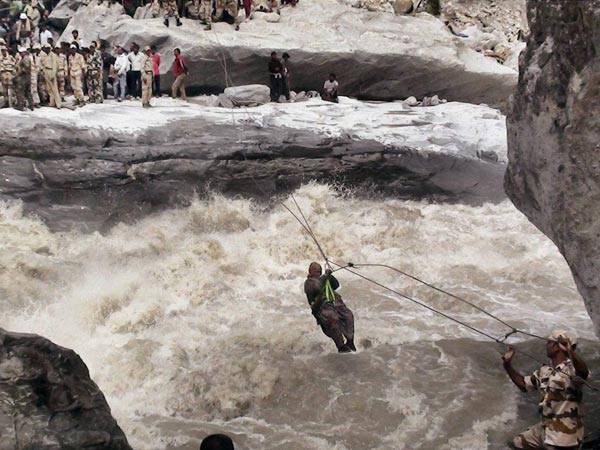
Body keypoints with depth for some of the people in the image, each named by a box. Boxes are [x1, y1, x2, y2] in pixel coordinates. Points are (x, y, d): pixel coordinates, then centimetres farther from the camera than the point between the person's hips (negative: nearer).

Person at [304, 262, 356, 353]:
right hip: (322, 307, -7)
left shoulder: (322, 279, 28)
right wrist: (325, 276, -7)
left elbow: (336, 285, 21)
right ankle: (341, 346, -28)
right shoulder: (308, 283, 7)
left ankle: (350, 342, -18)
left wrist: (330, 276, 6)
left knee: (348, 315, -16)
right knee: (333, 319, -32)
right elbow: (316, 288, -15)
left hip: (334, 303, 7)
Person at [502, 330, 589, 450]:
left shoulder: (571, 368, -18)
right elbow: (524, 384, 21)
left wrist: (570, 351, -61)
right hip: (546, 428, 9)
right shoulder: (544, 370, 9)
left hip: (563, 435, -9)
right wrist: (507, 365, 9)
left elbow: (583, 372, -42)